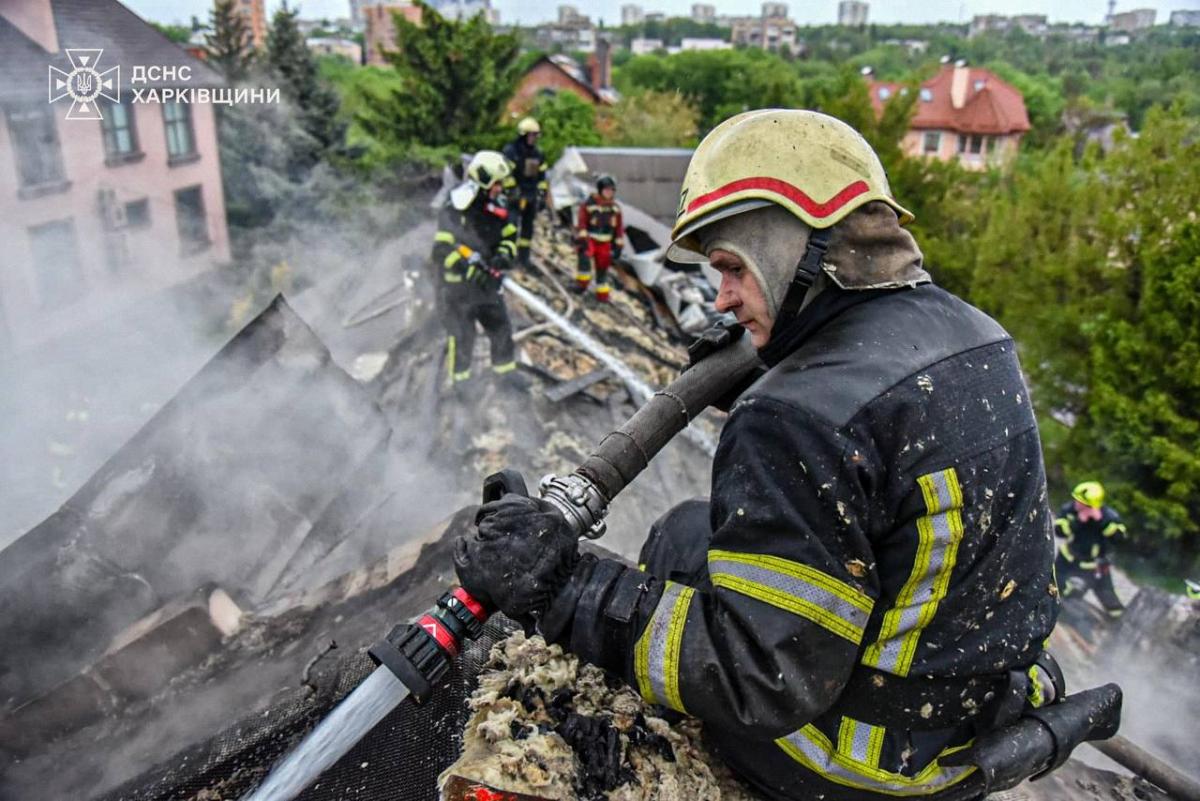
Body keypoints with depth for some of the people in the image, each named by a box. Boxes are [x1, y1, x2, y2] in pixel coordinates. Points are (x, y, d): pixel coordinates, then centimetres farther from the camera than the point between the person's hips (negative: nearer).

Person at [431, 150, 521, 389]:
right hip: (458, 285, -6)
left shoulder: (496, 208, 0)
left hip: (487, 284, 6)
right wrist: (470, 270, -33)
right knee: (461, 338, 2)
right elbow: (442, 251, -24)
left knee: (502, 330, 13)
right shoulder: (454, 211, -20)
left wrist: (504, 254, -12)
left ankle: (506, 374, 31)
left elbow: (510, 234, 10)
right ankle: (458, 383, 20)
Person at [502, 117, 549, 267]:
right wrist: (512, 192, -18)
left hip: (531, 196, 6)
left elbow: (542, 176, 16)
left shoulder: (538, 153, 12)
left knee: (528, 226, 9)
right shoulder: (511, 151, -9)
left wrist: (542, 195, 11)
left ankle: (524, 257, 17)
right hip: (515, 195, -6)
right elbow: (506, 174, -14)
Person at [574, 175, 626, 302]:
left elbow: (619, 228, 10)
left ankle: (602, 294, 22)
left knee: (603, 267, 8)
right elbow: (581, 223, -11)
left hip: (605, 243, 4)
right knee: (585, 257, -30)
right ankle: (582, 284, -18)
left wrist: (619, 246, 7)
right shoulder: (588, 205, -9)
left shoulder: (615, 208, 5)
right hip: (589, 239, -4)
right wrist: (581, 239, -19)